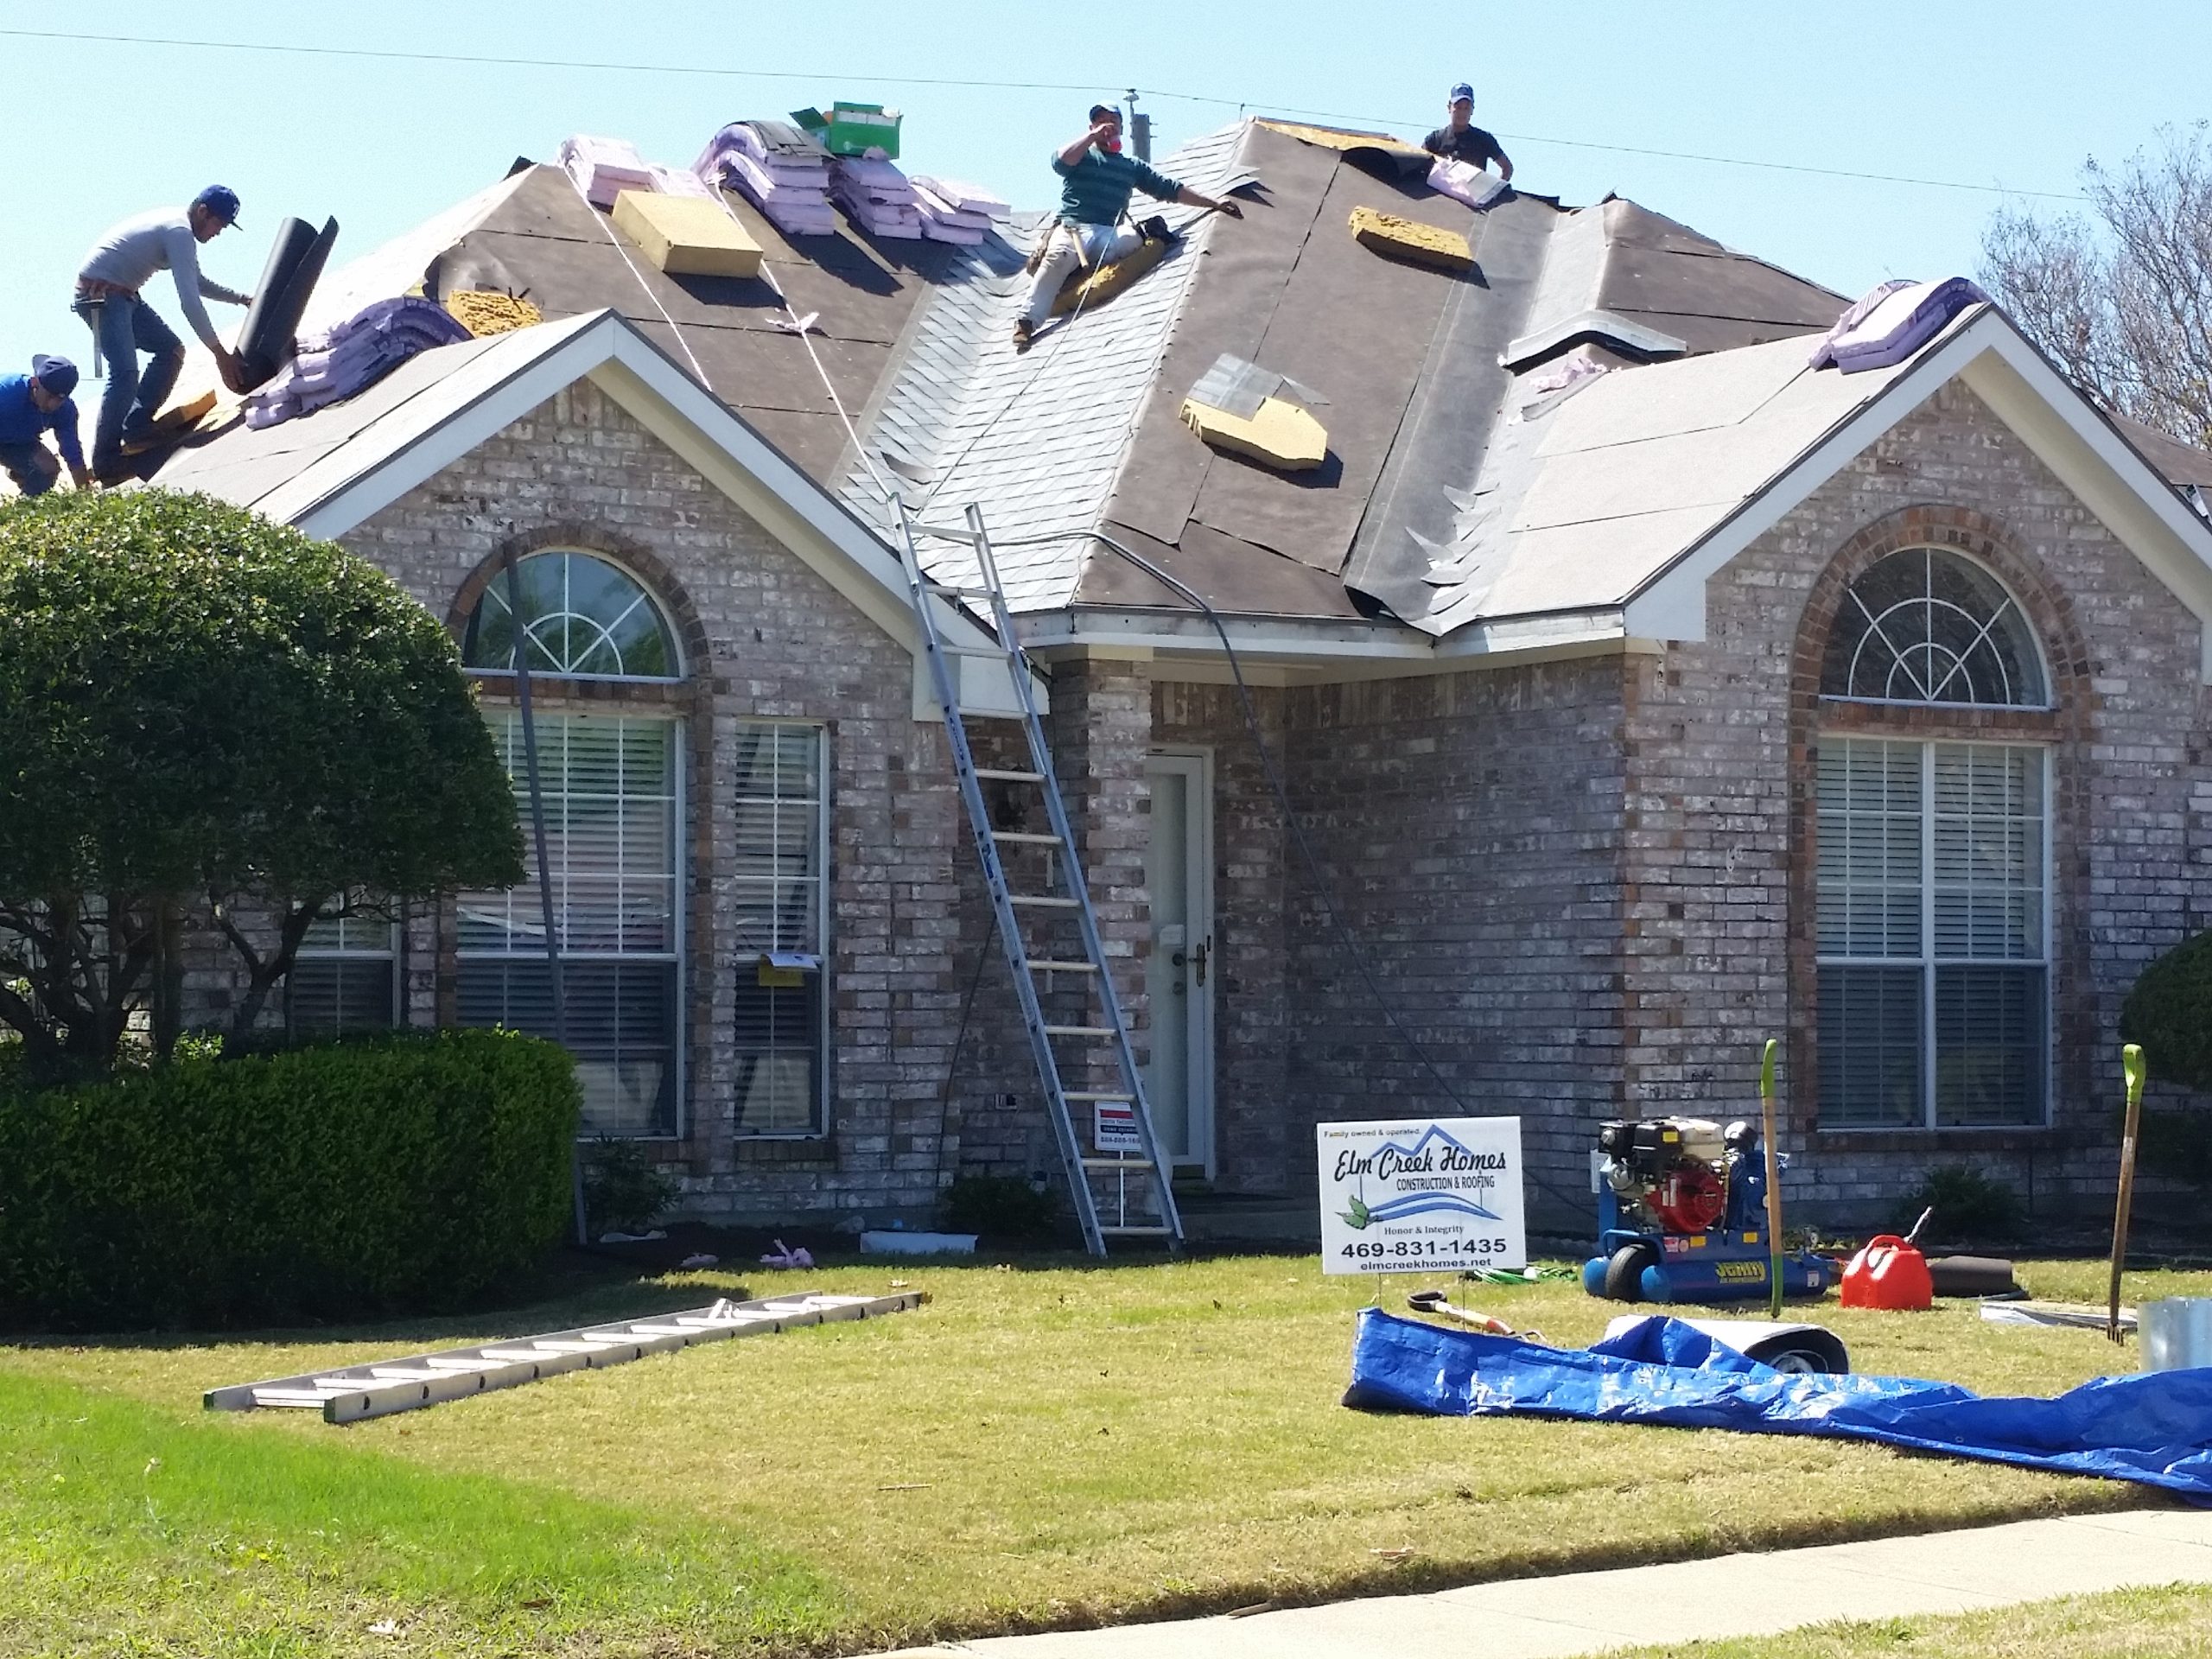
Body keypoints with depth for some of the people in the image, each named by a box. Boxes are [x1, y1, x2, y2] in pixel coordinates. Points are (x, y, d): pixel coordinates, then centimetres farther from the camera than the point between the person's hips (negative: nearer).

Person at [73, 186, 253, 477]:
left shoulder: (176, 225, 14)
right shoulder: (180, 233, -18)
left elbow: (197, 283, 29)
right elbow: (190, 301, -24)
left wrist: (242, 299, 21)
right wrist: (220, 353, -24)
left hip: (123, 294, 11)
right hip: (101, 294, -11)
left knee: (171, 350, 10)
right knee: (125, 374, -22)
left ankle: (136, 430, 6)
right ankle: (104, 464, -22)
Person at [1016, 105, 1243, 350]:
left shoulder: (1132, 166, 30)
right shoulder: (1082, 154, 21)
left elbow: (1171, 190, 28)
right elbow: (1061, 162, -3)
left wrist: (1214, 202, 23)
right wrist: (1093, 136, -1)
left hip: (1108, 235, 3)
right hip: (1073, 227, -3)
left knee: (1134, 239, -34)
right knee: (1059, 257, -38)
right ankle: (1026, 322, -45)